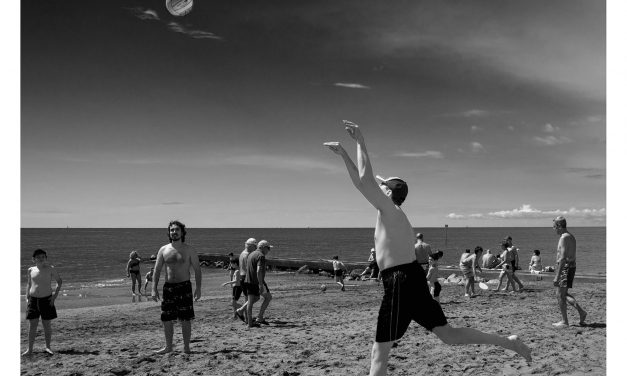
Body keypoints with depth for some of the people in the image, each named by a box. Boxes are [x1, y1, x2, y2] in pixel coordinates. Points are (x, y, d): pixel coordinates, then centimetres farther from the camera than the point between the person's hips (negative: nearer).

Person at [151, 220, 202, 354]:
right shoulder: (163, 250, 6)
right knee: (167, 319, 6)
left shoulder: (189, 250, 1)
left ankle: (186, 347, 9)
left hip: (184, 287, -2)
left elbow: (197, 270, 1)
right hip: (168, 287, 2)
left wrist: (198, 288, -8)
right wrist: (154, 289, -1)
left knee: (185, 319, -2)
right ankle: (168, 347, 20)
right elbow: (157, 270, 7)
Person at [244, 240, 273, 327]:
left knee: (251, 301, 11)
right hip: (257, 282, -8)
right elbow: (259, 271, -24)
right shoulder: (261, 256, -14)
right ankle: (260, 318, 3)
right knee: (268, 297, 8)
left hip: (249, 281, 8)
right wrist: (261, 285, -25)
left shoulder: (250, 255, 16)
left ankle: (250, 323, 4)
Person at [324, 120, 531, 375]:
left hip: (400, 282, -9)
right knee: (449, 335, 12)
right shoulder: (395, 216, 21)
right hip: (414, 278, 9)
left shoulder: (389, 210, -4)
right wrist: (343, 154, 21)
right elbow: (360, 182, 23)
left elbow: (365, 180, -18)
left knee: (379, 354, -3)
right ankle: (508, 342, 9)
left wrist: (361, 144, -9)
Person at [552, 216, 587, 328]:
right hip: (572, 266, 10)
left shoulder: (564, 238, -17)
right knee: (564, 294, 17)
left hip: (565, 268, -10)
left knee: (560, 295, -1)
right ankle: (581, 312, 10)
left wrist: (557, 276, -24)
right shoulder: (571, 236, 15)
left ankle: (564, 322, 5)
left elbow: (563, 258, -23)